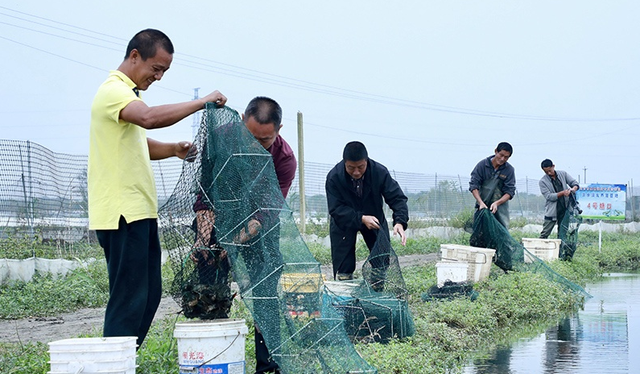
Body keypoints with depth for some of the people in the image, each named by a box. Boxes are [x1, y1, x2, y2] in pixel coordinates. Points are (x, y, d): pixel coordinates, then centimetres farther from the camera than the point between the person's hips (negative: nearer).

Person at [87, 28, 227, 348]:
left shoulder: (126, 94, 21)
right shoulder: (113, 91, -12)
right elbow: (150, 117, -33)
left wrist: (174, 149, 10)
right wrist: (203, 102, -26)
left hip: (140, 212, 10)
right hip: (122, 213, -10)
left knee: (148, 294, 12)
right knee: (129, 298, -10)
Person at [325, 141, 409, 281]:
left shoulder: (380, 172, -25)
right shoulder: (334, 177, -28)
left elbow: (397, 198, -24)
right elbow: (336, 209, -28)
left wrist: (400, 222, -43)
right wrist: (361, 219, -42)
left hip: (374, 218, 2)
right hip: (344, 221, -2)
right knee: (343, 271, -7)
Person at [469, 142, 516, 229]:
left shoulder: (509, 170, -3)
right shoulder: (482, 165, -5)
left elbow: (509, 192, -5)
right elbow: (473, 186, -7)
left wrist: (496, 203, -22)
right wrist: (481, 202, -21)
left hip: (500, 206, 0)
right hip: (482, 205, 0)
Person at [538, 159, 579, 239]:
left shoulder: (563, 174, 4)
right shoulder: (543, 181, -7)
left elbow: (575, 183, 6)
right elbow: (549, 196, -14)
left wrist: (573, 189, -19)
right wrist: (562, 193, -25)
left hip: (565, 210, 3)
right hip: (552, 211, -3)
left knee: (562, 234, 7)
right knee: (544, 234, -4)